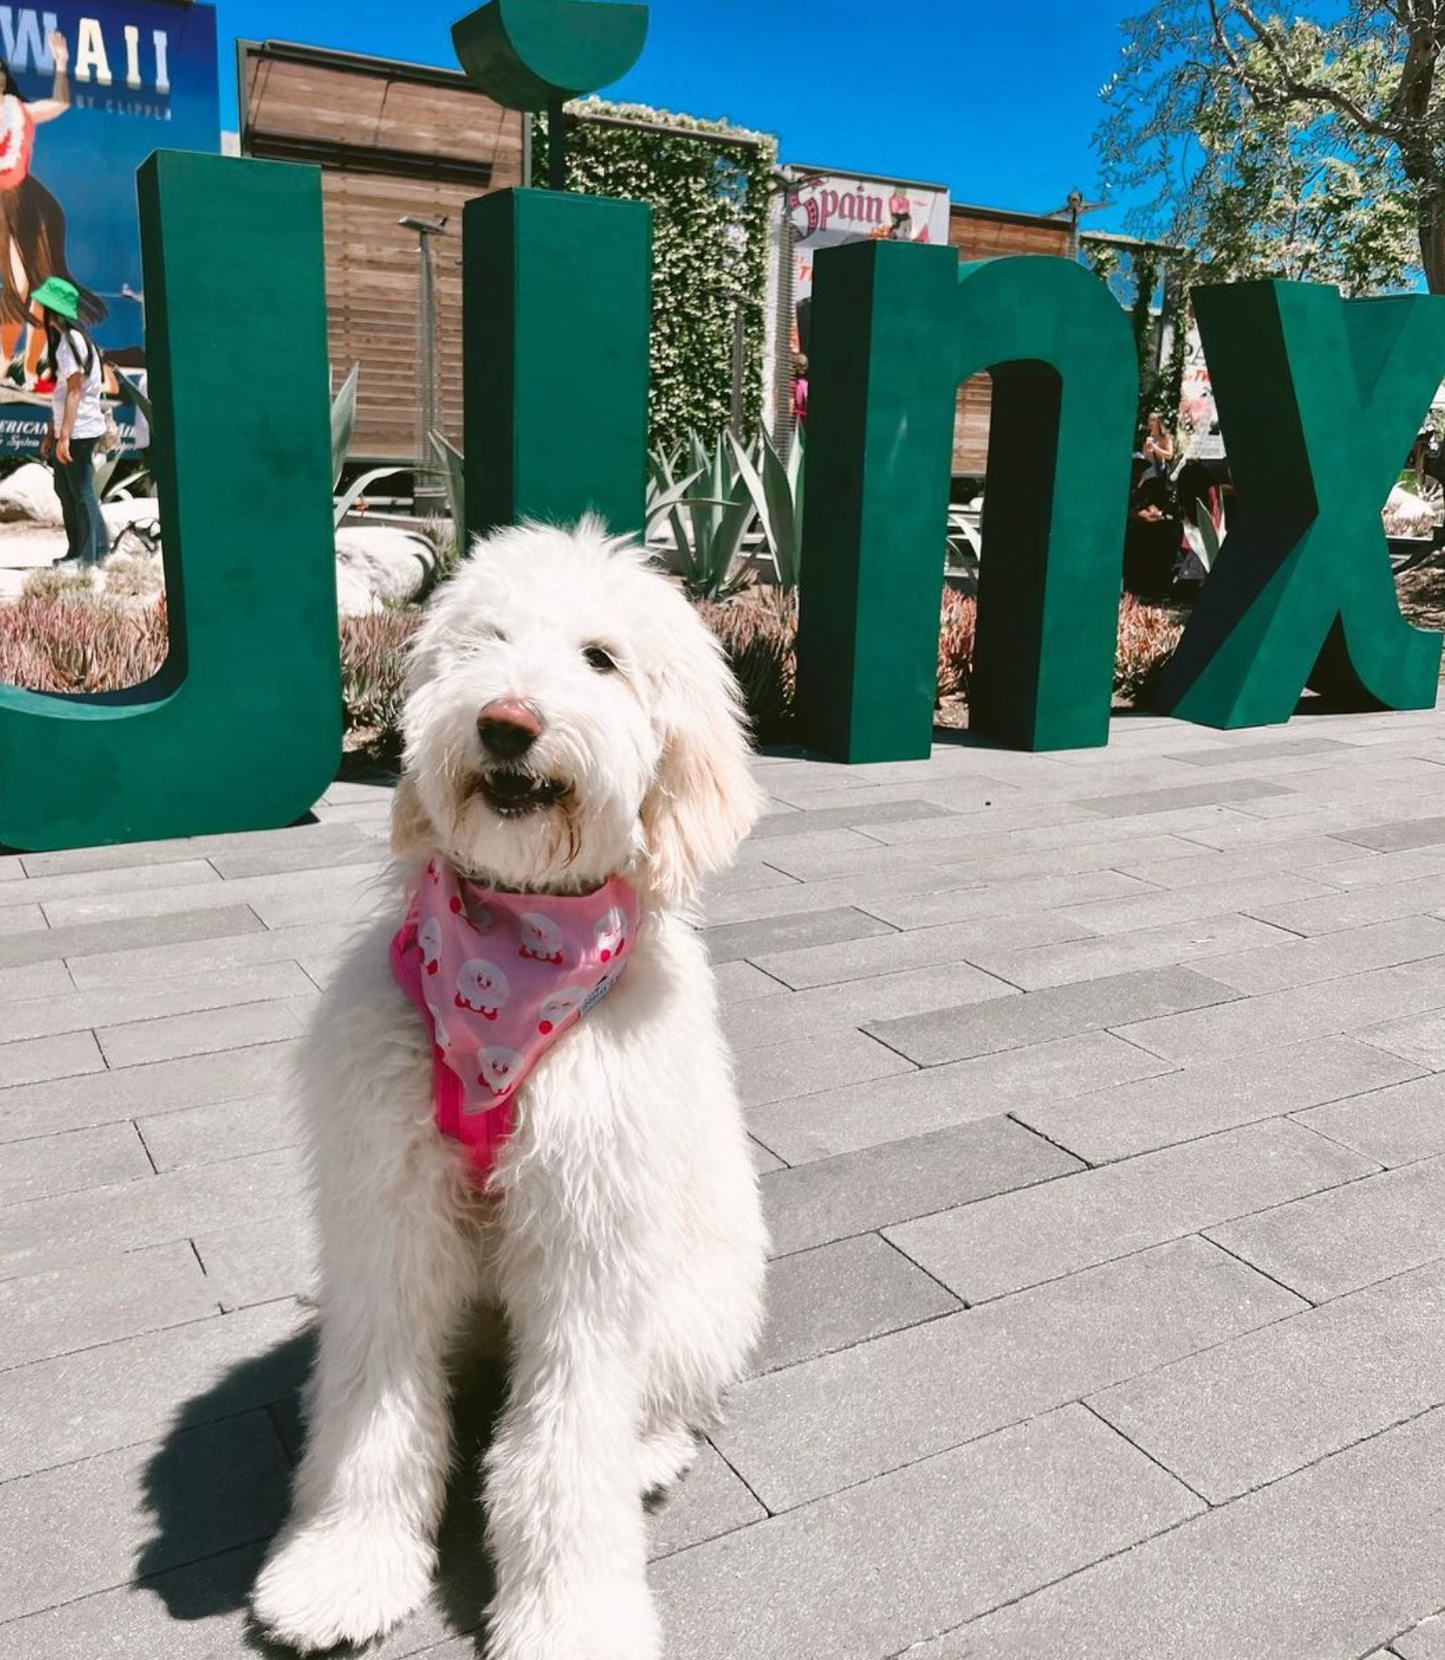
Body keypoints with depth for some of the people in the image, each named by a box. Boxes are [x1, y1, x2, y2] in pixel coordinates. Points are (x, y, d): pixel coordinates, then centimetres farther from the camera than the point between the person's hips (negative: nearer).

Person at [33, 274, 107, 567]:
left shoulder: (70, 340, -14)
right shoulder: (63, 339, 16)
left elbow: (75, 391, -20)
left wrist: (64, 436, -22)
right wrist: (51, 433, 20)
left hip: (79, 431, -10)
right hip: (68, 432, 10)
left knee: (82, 493, -5)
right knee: (65, 489, 15)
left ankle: (94, 557, 2)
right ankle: (78, 552, 22)